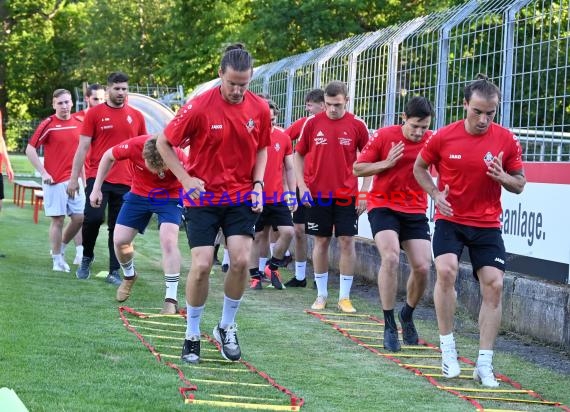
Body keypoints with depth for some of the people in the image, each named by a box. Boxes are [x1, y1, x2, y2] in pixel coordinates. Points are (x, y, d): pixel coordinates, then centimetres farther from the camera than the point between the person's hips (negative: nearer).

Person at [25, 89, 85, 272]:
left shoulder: (79, 124, 7)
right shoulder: (48, 125, -7)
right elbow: (30, 149, -7)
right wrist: (44, 173, -11)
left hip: (74, 179, 5)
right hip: (55, 181, -5)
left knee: (79, 217, 3)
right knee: (57, 220, -2)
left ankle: (60, 248, 24)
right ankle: (57, 259, 7)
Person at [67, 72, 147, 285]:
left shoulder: (136, 116, 9)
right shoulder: (94, 113, 1)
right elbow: (83, 147, 1)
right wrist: (74, 178, -3)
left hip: (125, 181, 3)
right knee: (93, 217, -14)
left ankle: (114, 272, 9)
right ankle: (87, 256, 11)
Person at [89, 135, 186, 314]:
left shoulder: (178, 158, -35)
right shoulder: (134, 146, -30)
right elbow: (108, 156, -8)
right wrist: (96, 189, -3)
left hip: (170, 197, -3)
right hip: (139, 194, 3)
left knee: (169, 240, -23)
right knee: (119, 240, -1)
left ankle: (171, 299, -15)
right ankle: (129, 276, 33)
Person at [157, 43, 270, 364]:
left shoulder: (260, 109, -4)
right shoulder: (199, 107, -15)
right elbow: (164, 143, -4)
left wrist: (257, 184, 0)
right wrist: (186, 179, -12)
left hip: (241, 197, 3)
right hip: (203, 197, -3)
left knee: (241, 260, -10)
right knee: (202, 265, -9)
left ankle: (227, 328, 12)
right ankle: (192, 335, 10)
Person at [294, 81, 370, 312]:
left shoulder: (357, 125, -2)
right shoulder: (313, 123, -1)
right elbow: (299, 155, 8)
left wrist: (364, 192, -2)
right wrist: (302, 186, -2)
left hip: (347, 195, -1)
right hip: (318, 194, 1)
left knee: (347, 242, -2)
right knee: (321, 241, 6)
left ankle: (344, 297, 5)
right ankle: (321, 294, 16)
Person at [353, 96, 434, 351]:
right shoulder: (384, 136, -9)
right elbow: (358, 169, -3)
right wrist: (387, 163, -18)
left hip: (415, 211, 3)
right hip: (383, 206, -2)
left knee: (422, 266, -7)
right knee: (391, 257, -23)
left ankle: (407, 315, 23)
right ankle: (389, 325, -13)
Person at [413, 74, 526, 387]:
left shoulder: (506, 140, -6)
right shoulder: (443, 137, -9)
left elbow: (519, 184, 3)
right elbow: (419, 167, 9)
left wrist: (502, 177, -19)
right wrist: (435, 193, -8)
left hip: (487, 224, 1)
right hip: (450, 219, -1)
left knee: (493, 285, -5)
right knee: (446, 270, -23)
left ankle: (485, 364, 5)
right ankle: (447, 348, -8)